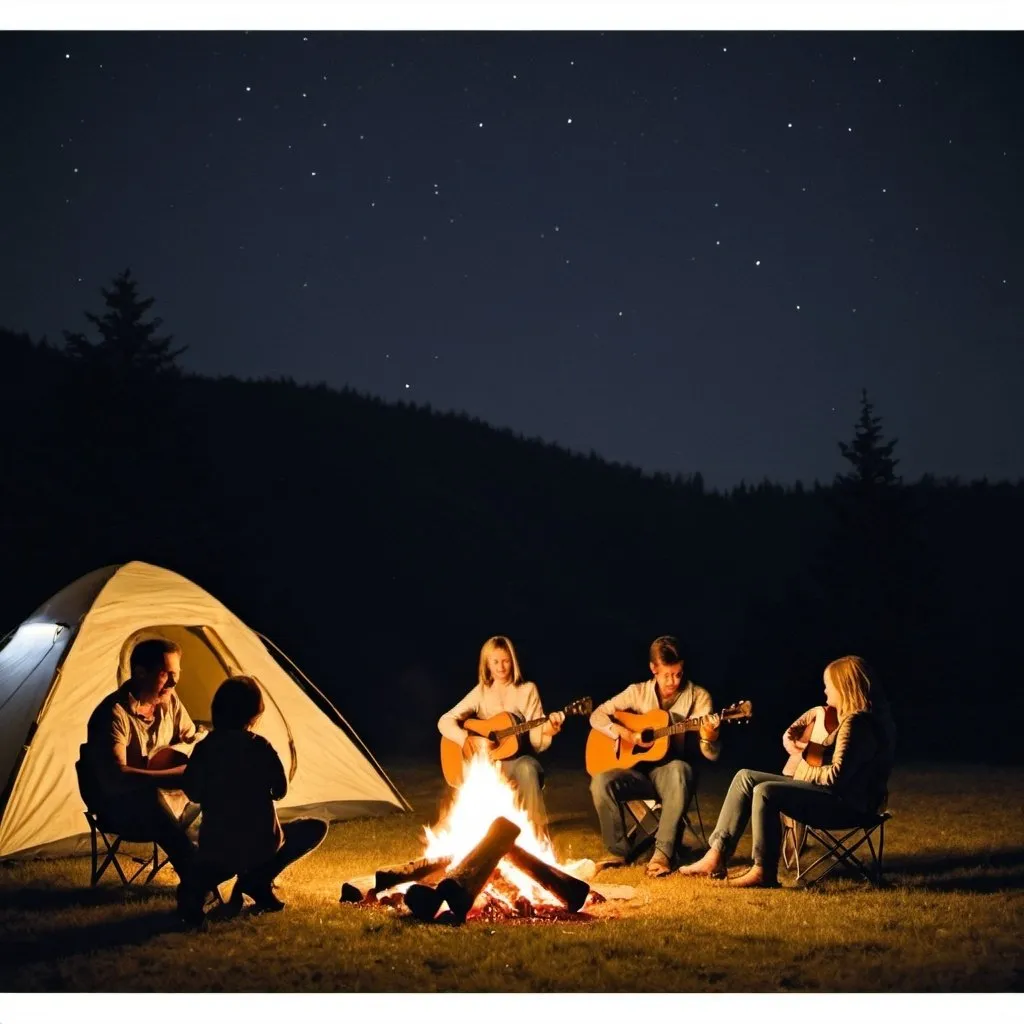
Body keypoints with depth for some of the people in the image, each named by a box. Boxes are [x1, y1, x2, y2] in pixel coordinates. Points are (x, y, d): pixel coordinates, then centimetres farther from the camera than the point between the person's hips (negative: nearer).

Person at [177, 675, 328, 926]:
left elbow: (193, 793, 9)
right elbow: (280, 791, 2)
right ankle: (257, 880, 2)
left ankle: (201, 882, 2)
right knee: (316, 828, 21)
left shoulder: (205, 748, -2)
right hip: (261, 845, -4)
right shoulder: (259, 747, -9)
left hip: (214, 848, 4)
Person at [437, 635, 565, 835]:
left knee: (527, 768, -38)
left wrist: (546, 732, -24)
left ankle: (537, 831, -30)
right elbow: (445, 721, -1)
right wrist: (466, 739, -20)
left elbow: (536, 743, 0)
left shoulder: (527, 690, 3)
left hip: (516, 760, -1)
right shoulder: (481, 692, 6)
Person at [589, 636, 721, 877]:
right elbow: (597, 716, 6)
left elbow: (712, 755, -6)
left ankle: (663, 853, -33)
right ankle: (619, 851, -8)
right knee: (601, 782, -28)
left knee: (680, 770, -39)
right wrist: (623, 732, -13)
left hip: (670, 770, -2)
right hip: (640, 770, 2)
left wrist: (709, 740, -31)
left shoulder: (698, 697, -2)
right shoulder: (638, 692, 4)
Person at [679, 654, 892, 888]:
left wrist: (801, 764, -11)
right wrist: (791, 732, 15)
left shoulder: (856, 722, -19)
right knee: (745, 777, 5)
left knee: (765, 792, -29)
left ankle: (764, 872, -19)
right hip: (834, 792, 11)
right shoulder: (844, 715, 13)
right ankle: (716, 856, -2)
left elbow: (836, 776, -27)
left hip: (847, 804, -11)